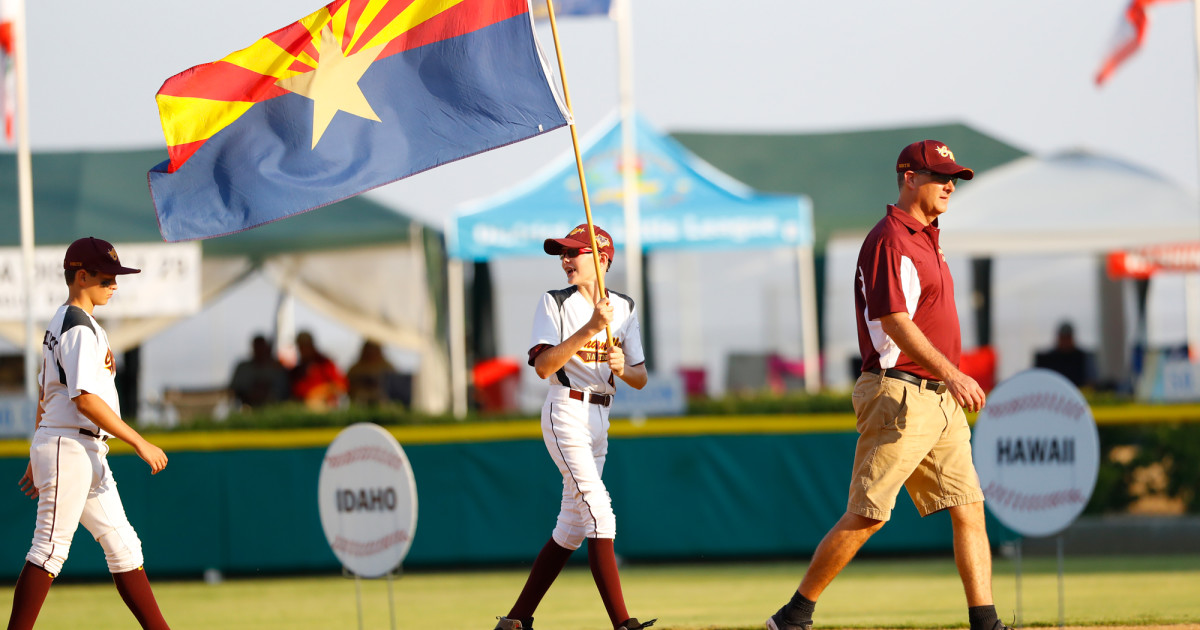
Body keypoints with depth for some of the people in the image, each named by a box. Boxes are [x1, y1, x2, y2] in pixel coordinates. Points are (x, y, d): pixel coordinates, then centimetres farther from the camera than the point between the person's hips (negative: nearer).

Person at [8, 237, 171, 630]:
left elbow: (44, 395, 22)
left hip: (90, 456, 10)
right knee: (50, 549, -9)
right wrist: (139, 442, -19)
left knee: (123, 546, 9)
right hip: (70, 448, -10)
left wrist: (38, 458, 24)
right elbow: (85, 399, -22)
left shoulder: (60, 324, 18)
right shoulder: (80, 328, -14)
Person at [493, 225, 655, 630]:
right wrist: (590, 328, -23)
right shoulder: (555, 303, -3)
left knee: (572, 527, 7)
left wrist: (622, 368, -15)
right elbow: (543, 366, -16)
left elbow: (640, 380, 8)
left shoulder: (623, 309, 10)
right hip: (566, 412, -6)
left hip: (599, 420, 6)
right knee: (598, 510, -16)